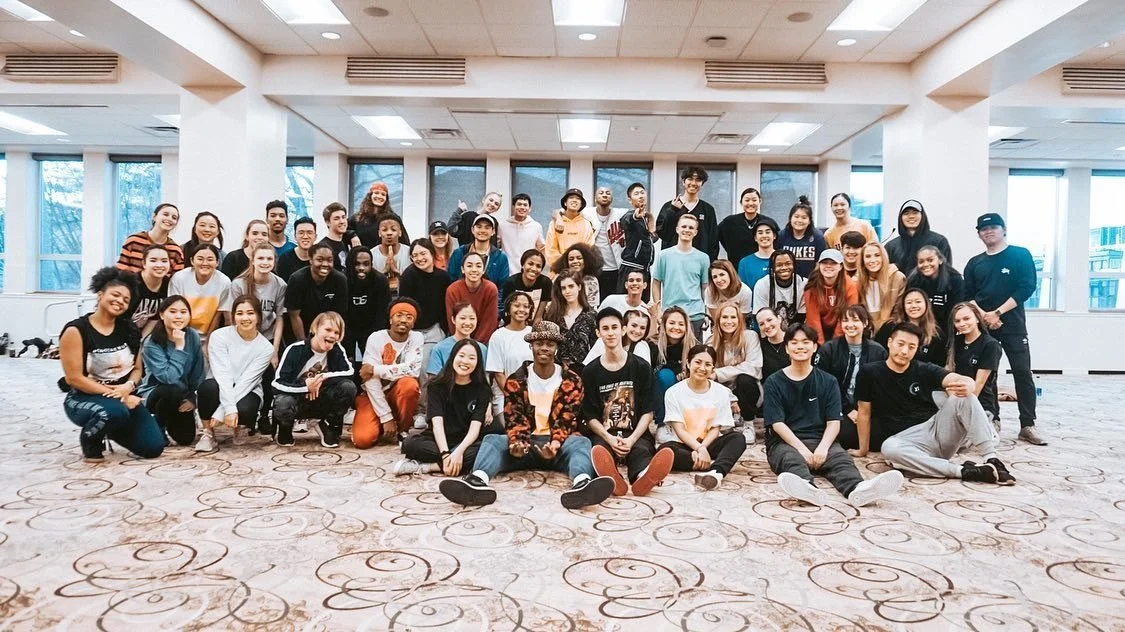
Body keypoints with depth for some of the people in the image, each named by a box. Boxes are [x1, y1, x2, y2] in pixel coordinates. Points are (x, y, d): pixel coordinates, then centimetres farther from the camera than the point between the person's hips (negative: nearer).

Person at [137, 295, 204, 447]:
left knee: (186, 439, -5)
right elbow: (168, 378, -33)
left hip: (182, 396, 4)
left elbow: (198, 374, -1)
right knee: (173, 390, -37)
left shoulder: (193, 337, -8)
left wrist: (192, 398, -11)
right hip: (153, 394, -4)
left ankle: (169, 420, 30)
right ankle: (157, 429, -8)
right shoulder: (152, 343, -21)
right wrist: (179, 347, -30)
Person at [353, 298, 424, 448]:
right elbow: (371, 381, -19)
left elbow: (412, 369, -25)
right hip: (374, 395, -1)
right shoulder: (376, 338, -14)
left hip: (400, 394, 1)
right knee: (362, 439, -23)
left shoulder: (416, 338, -8)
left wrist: (375, 369, -24)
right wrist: (386, 417, -23)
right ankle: (383, 425, 13)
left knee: (409, 384, -33)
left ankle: (401, 430, -8)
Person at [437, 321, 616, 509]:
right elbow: (514, 419, -3)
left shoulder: (571, 381, 3)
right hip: (525, 443, 1)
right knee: (492, 440, -26)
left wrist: (556, 443, -28)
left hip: (558, 444, -1)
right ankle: (477, 482, -60)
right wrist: (517, 442, -26)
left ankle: (582, 484, -67)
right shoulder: (516, 380, 6)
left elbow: (567, 419, -6)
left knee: (581, 442, -33)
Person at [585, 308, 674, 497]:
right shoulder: (590, 371, 8)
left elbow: (647, 412, 4)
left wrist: (631, 439, -14)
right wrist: (610, 439, -15)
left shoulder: (641, 367, 7)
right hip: (603, 434, 0)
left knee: (641, 450, -35)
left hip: (635, 434, 0)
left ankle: (642, 478, -72)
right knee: (599, 450, -36)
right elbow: (590, 416, 5)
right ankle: (611, 479, -71)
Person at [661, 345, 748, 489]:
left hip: (709, 444, 2)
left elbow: (715, 429, -1)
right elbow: (679, 430, -9)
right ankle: (713, 465, -31)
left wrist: (702, 448, -20)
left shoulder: (721, 392, 2)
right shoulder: (674, 392, -3)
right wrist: (699, 449, -25)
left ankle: (716, 473, -52)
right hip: (685, 446, -2)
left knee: (738, 438, -26)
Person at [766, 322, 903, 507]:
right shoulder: (774, 382, 5)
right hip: (785, 443, -2)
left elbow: (834, 422, 2)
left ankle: (857, 489, -62)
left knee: (841, 458, -29)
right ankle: (806, 488, -68)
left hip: (820, 441, 2)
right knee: (791, 459, -35)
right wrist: (802, 450, -20)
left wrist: (823, 447, -18)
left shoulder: (827, 382, 11)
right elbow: (777, 423, -5)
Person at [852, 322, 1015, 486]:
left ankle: (992, 459, -27)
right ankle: (962, 471, -36)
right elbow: (864, 413, 4)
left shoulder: (925, 370, 4)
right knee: (889, 448, -39)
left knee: (963, 397, -21)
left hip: (936, 428, 3)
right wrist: (863, 449, 7)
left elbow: (959, 379, -13)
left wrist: (967, 385, -38)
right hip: (906, 440, -3)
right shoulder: (869, 372, -2)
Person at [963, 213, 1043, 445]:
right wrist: (983, 315, -12)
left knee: (1022, 373, -8)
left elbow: (1027, 288, -8)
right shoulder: (974, 263, 12)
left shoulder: (1021, 255, 2)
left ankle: (1027, 425, -5)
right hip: (982, 325, 4)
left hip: (1012, 324, -3)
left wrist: (997, 313, -14)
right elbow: (967, 296, 8)